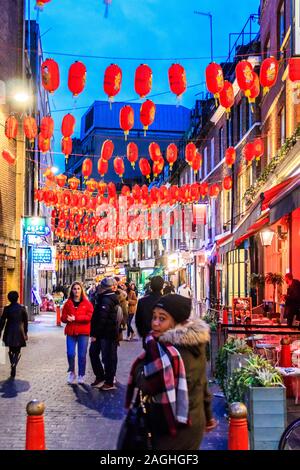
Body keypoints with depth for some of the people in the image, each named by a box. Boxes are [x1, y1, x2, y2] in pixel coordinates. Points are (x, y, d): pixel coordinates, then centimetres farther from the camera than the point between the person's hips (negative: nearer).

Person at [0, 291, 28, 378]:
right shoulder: (22, 308, -3)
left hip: (9, 332, 0)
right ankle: (14, 365, -17)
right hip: (19, 332, 0)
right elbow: (25, 321, 2)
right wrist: (25, 332, 11)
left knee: (11, 350, 17)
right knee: (17, 351, 6)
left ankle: (13, 365, 18)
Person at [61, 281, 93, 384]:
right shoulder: (68, 303, 9)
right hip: (70, 332, 1)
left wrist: (75, 318, -15)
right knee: (70, 353, -6)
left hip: (83, 332, -1)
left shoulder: (87, 303, 2)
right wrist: (68, 319, -16)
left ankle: (81, 376, 16)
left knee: (82, 355, 2)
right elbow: (63, 318, 8)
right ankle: (71, 372, 18)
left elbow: (90, 317, -9)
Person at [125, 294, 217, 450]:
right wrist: (207, 415, 19)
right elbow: (201, 381, 10)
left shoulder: (165, 351, -27)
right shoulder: (196, 343, 0)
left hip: (172, 431, -8)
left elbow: (145, 385, -24)